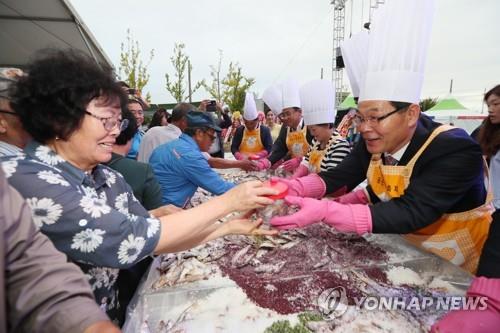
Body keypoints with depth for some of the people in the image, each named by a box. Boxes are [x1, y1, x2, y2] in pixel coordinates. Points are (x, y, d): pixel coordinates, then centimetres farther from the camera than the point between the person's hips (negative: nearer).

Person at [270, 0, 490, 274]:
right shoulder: (373, 142, -13)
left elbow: (411, 213, -38)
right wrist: (290, 189, -34)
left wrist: (323, 212, -48)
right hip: (404, 246, 5)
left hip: (454, 264, -4)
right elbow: (337, 177, -16)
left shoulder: (456, 151, -30)